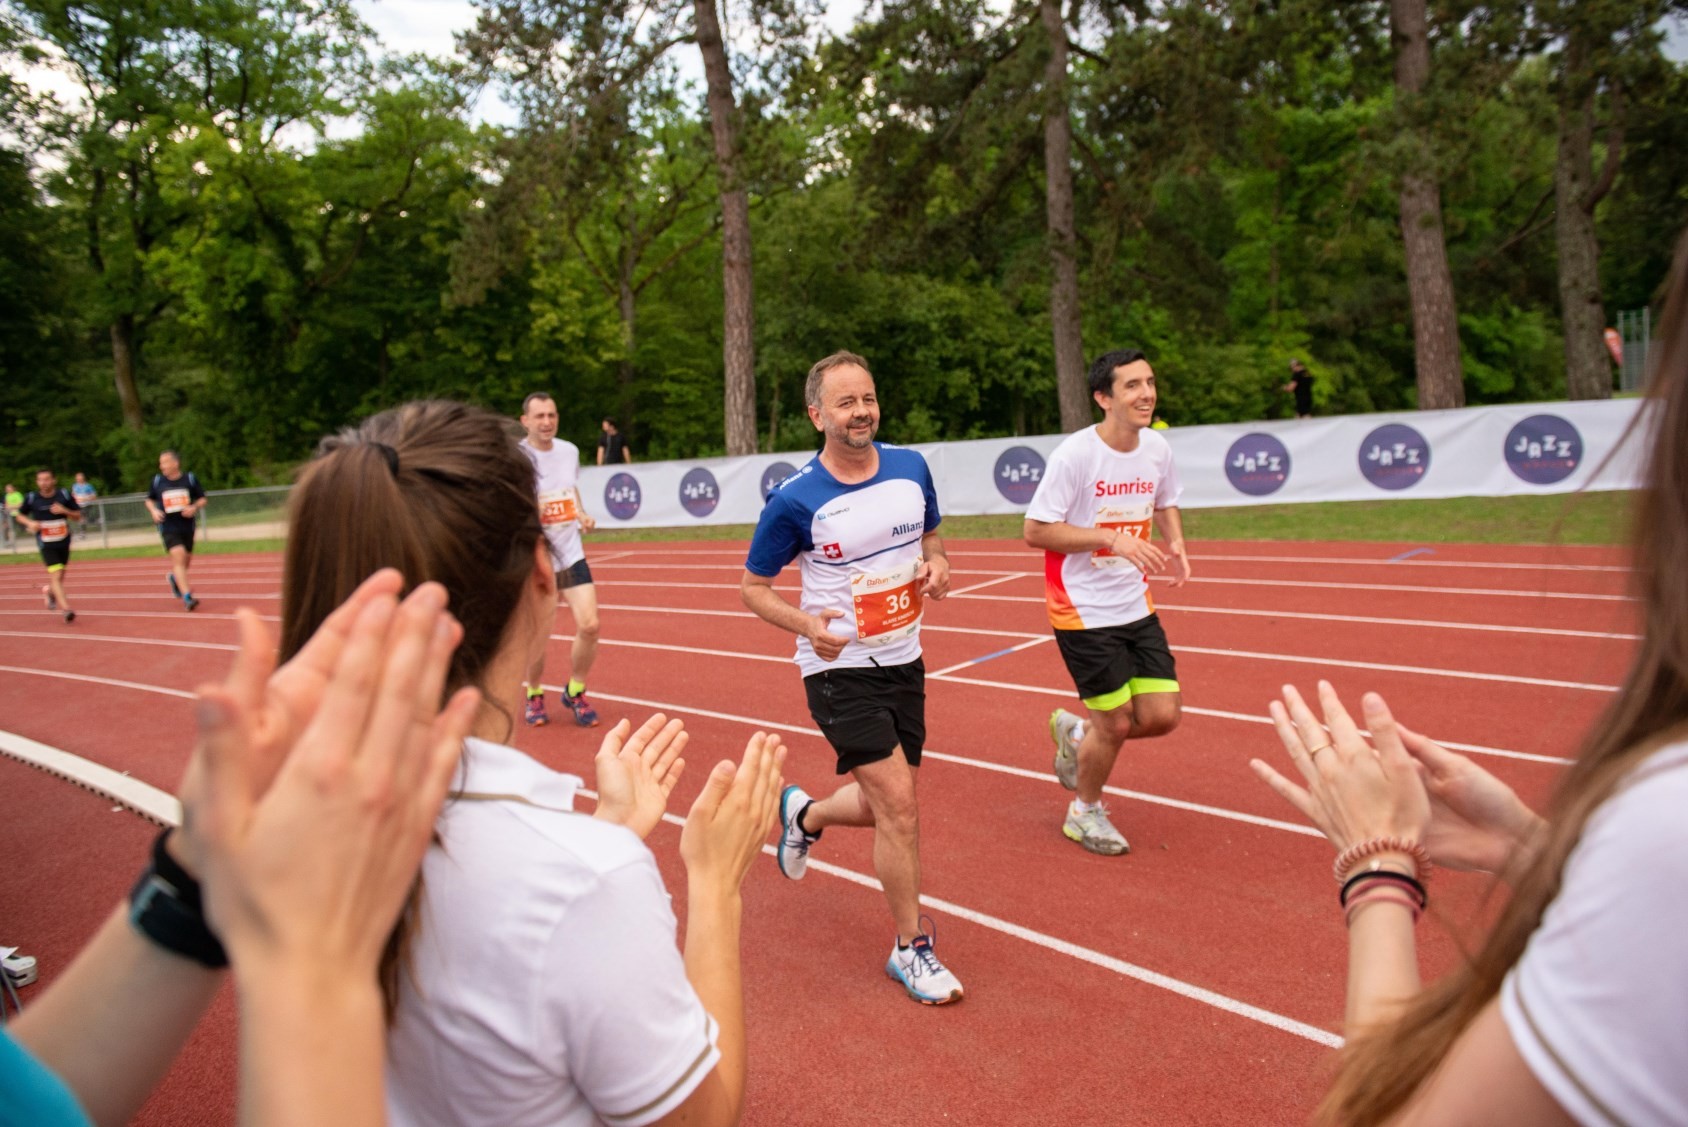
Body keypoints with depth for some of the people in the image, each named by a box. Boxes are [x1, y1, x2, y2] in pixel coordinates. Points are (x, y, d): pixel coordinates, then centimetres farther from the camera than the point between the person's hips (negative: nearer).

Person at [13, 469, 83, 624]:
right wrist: (30, 523, -11)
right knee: (56, 575, -15)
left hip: (64, 542, 3)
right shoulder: (31, 499, -5)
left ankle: (50, 591, 49)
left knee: (60, 576, 16)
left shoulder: (64, 496, -2)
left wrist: (64, 511, -17)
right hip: (46, 545, -3)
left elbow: (78, 516, 2)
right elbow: (18, 515, 9)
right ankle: (65, 608, -19)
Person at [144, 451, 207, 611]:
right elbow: (149, 500, 14)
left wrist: (195, 507, -15)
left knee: (186, 559, 14)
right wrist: (153, 511, -5)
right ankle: (186, 596, -21)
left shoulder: (190, 479, -1)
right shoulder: (157, 481, 1)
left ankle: (174, 577, 50)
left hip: (187, 525, 2)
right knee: (178, 556, -18)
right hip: (168, 527, -2)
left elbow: (202, 499, 5)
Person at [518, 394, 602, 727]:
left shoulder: (570, 451, 4)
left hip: (571, 553, 4)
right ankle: (535, 695, 30)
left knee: (589, 625, -7)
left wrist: (582, 515, 3)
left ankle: (575, 692, 16)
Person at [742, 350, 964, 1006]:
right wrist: (807, 624, -24)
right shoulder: (795, 500, -16)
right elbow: (753, 586, -5)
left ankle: (803, 815, 49)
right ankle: (911, 948, 11)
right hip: (841, 668, -5)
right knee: (899, 803, -11)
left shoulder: (911, 469, -3)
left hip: (903, 661, 6)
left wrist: (936, 565, -8)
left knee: (885, 808, 16)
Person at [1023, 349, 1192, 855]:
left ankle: (1075, 732, 31)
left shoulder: (1158, 449, 0)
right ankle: (1085, 812, 29)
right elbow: (1035, 530, -18)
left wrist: (1175, 542, -2)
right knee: (1117, 723, 1)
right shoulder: (1074, 454, -19)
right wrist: (1113, 538, -25)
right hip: (1082, 610, -6)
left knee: (1163, 714, 2)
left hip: (1136, 607, 6)